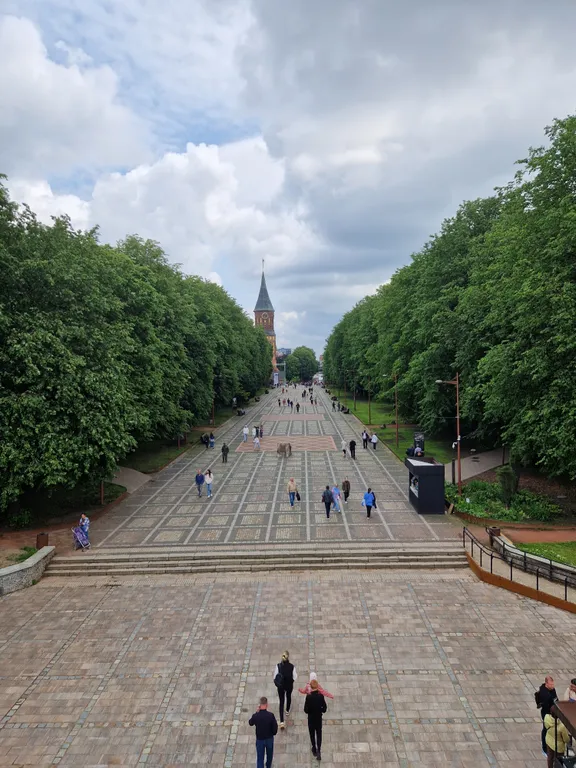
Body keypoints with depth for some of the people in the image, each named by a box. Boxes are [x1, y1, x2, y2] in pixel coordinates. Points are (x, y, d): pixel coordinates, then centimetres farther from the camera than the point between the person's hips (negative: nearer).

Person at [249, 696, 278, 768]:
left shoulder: (255, 716, -23)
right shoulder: (270, 715, -25)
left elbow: (250, 723, -2)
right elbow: (275, 727, -15)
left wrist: (256, 712, -4)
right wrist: (273, 733, 6)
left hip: (260, 739, -1)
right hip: (269, 738, 1)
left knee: (260, 758, 11)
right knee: (269, 754, 28)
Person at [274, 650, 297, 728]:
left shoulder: (278, 666, -22)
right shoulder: (292, 666, -23)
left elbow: (275, 677, -14)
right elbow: (294, 678, -13)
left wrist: (277, 683, 5)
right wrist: (291, 681, 6)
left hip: (280, 686, 0)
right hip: (289, 686, 0)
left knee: (281, 702, 10)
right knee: (289, 697, 29)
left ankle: (282, 721, 4)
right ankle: (287, 711, 54)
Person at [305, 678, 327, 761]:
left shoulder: (308, 697, -25)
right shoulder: (321, 696, -18)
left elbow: (306, 709, -19)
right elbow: (324, 708, -10)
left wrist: (310, 712, 1)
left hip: (311, 719, -1)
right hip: (319, 718, 1)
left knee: (312, 734, 20)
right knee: (319, 734, 16)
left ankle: (314, 749, 33)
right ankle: (318, 751, 7)